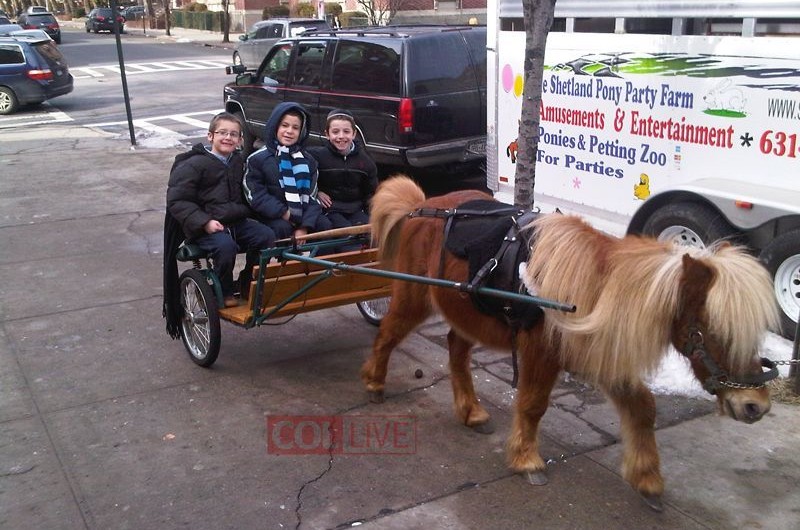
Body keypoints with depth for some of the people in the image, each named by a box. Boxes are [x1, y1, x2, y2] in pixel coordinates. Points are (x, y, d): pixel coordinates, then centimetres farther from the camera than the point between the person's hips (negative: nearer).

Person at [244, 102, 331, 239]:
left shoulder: (307, 161, 9)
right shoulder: (258, 159, -2)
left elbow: (312, 197, 2)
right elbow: (256, 196, -8)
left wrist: (304, 227, -13)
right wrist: (285, 214, -17)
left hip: (302, 215, 4)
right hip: (272, 216, -3)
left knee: (325, 225, -20)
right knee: (282, 228, -33)